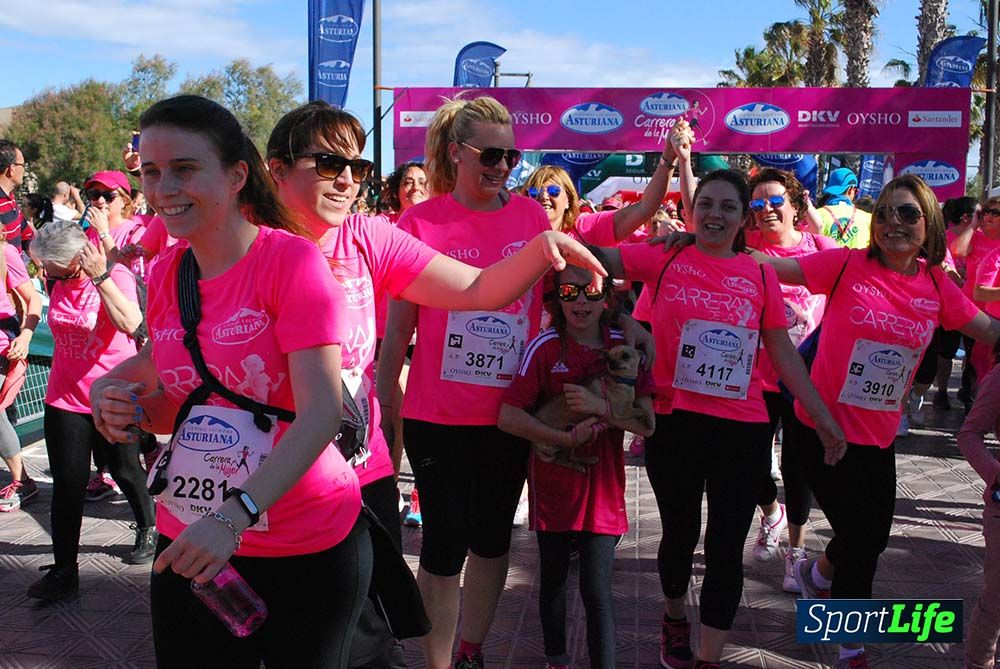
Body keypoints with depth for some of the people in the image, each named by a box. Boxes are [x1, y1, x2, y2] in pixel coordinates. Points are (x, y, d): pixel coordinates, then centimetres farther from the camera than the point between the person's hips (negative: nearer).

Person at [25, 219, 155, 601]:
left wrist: (100, 277, -34)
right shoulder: (58, 282, 1)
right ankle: (64, 570, 11)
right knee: (67, 483, 3)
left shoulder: (115, 277, -16)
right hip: (65, 398, 5)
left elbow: (131, 323, -33)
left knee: (125, 471, 13)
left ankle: (148, 529, 40)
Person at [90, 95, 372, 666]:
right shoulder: (165, 274, 3)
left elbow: (322, 413, -23)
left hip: (308, 551, -5)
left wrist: (235, 515, -33)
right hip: (190, 543, 6)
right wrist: (130, 408, -6)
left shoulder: (292, 260, -16)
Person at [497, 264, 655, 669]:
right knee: (554, 577, 17)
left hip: (603, 486, 0)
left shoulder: (624, 346, -2)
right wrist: (566, 439, -19)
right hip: (553, 483, 0)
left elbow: (646, 424, -5)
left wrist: (599, 407, -20)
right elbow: (508, 416, -14)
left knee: (597, 588, -2)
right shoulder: (545, 347, -9)